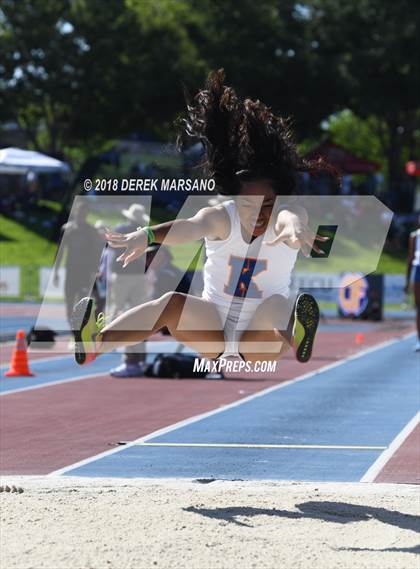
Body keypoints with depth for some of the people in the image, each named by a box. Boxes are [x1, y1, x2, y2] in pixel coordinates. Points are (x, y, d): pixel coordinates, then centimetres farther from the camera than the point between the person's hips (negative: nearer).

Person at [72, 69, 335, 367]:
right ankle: (92, 343, -44)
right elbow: (191, 226, -34)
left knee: (277, 303, -32)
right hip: (214, 328, 1)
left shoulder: (285, 215, -12)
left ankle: (295, 338, -67)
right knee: (173, 302, -26)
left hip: (259, 342, -1)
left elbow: (289, 217, -40)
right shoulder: (221, 217, -10)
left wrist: (294, 228, -67)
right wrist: (146, 235, -57)